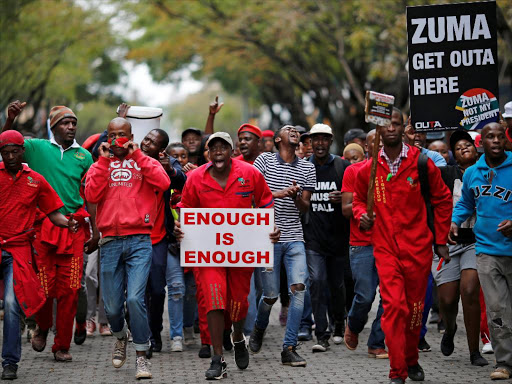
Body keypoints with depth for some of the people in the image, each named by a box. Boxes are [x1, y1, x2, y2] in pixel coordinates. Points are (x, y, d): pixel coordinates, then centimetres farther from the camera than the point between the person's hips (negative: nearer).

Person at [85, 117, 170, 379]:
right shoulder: (100, 165, 14)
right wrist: (104, 161, -3)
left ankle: (141, 356, -6)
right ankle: (120, 337, 36)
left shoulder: (144, 163, 10)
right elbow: (92, 195, -3)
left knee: (135, 299, -17)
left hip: (139, 240, -2)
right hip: (110, 241, 2)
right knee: (112, 306, 3)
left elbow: (163, 183, -11)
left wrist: (137, 156, -7)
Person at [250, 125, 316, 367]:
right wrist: (279, 194, -15)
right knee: (271, 294, 1)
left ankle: (289, 349, -10)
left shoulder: (307, 168, 10)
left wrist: (296, 197, -13)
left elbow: (305, 207, 9)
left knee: (299, 288, -14)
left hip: (294, 238, 2)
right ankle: (259, 328, 35)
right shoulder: (264, 160, 4)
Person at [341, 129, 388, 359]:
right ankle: (353, 326, 24)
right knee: (365, 296, -8)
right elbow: (346, 209, 0)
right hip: (362, 244, -2)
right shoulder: (353, 171, 4)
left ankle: (377, 344, 5)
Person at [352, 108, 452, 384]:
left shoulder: (421, 163, -2)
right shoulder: (368, 169, 2)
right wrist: (362, 215, -2)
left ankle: (412, 360, 31)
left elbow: (442, 200, 8)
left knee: (415, 307, 9)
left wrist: (440, 240, 6)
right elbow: (358, 200, 21)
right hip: (385, 249, 0)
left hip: (418, 247, 0)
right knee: (394, 306, -13)